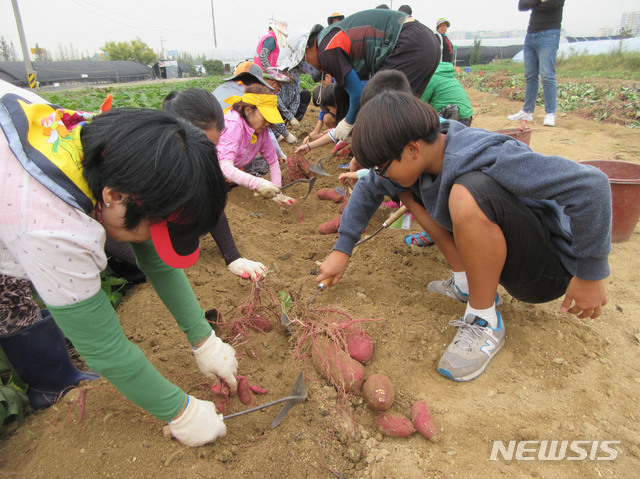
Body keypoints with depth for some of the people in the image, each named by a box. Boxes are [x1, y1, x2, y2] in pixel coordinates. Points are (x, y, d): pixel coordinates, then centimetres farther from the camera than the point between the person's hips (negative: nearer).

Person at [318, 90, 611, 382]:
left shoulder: (484, 157, -31)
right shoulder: (423, 155, -6)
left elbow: (590, 184, -33)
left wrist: (590, 274, -22)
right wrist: (342, 249, 6)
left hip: (550, 267, -7)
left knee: (466, 194, -36)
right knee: (407, 193, 5)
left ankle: (485, 324, -16)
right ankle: (470, 282, 7)